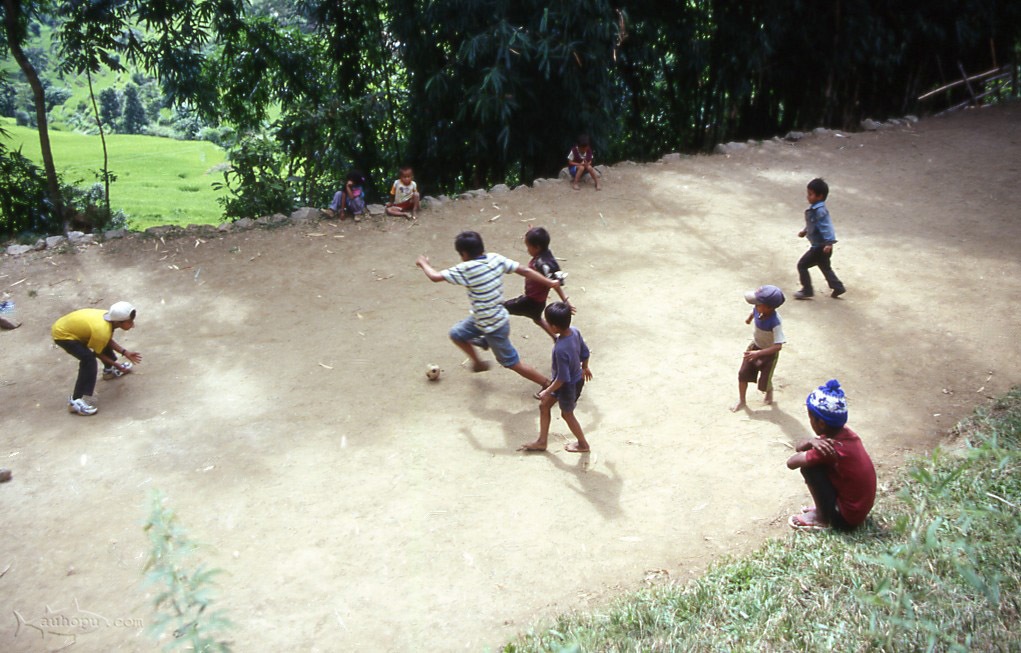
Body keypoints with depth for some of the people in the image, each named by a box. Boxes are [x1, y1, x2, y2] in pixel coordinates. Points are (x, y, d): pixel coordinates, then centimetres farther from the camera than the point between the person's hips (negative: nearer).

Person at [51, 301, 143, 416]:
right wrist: (117, 365, -5)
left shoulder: (110, 317, -10)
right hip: (62, 334, -9)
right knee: (89, 360, -22)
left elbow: (108, 340, 7)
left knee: (105, 344, 20)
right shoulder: (102, 331, -34)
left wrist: (125, 353, -2)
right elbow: (97, 353, -15)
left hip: (69, 326, 9)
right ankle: (75, 401, -20)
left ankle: (109, 370, 45)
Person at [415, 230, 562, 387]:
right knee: (456, 334, 24)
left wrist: (423, 263, -2)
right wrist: (550, 282, 0)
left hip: (494, 326, -8)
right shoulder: (495, 258, -10)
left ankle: (549, 385, 21)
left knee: (513, 363, 8)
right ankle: (479, 363, 45)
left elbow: (435, 277, -23)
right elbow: (525, 271, -8)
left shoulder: (467, 269, -29)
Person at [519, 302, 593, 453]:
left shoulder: (561, 349, -39)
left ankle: (583, 444, 42)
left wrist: (547, 391, -15)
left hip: (569, 385, -8)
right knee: (544, 405, 20)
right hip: (577, 377, 8)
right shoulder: (575, 331, -16)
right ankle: (542, 441, 35)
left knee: (567, 414, 20)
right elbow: (585, 352, 1)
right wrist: (585, 368, 20)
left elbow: (562, 378, -29)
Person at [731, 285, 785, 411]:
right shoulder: (758, 310, -22)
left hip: (769, 352, -5)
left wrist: (758, 353, -49)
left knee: (764, 383, 7)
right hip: (755, 346, 5)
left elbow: (778, 346, -42)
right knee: (743, 374, 2)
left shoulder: (776, 322, -39)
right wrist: (749, 319, 29)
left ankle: (769, 391, 45)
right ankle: (741, 401, 22)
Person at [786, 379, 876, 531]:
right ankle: (824, 508, 15)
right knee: (817, 461, 11)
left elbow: (791, 463, -19)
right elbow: (798, 448, 6)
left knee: (808, 467, -14)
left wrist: (813, 444, -4)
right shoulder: (846, 433, -1)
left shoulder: (831, 448, -26)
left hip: (846, 518, -9)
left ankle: (822, 518, -1)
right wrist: (812, 441, -17)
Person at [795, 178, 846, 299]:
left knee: (802, 265, -2)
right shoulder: (814, 207, 6)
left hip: (820, 247, -10)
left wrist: (829, 242, -38)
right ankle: (838, 287, 33)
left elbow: (826, 226, -32)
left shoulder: (820, 210, -25)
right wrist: (804, 231, 18)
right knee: (825, 267, 23)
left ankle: (807, 290, 8)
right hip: (819, 245, 10)